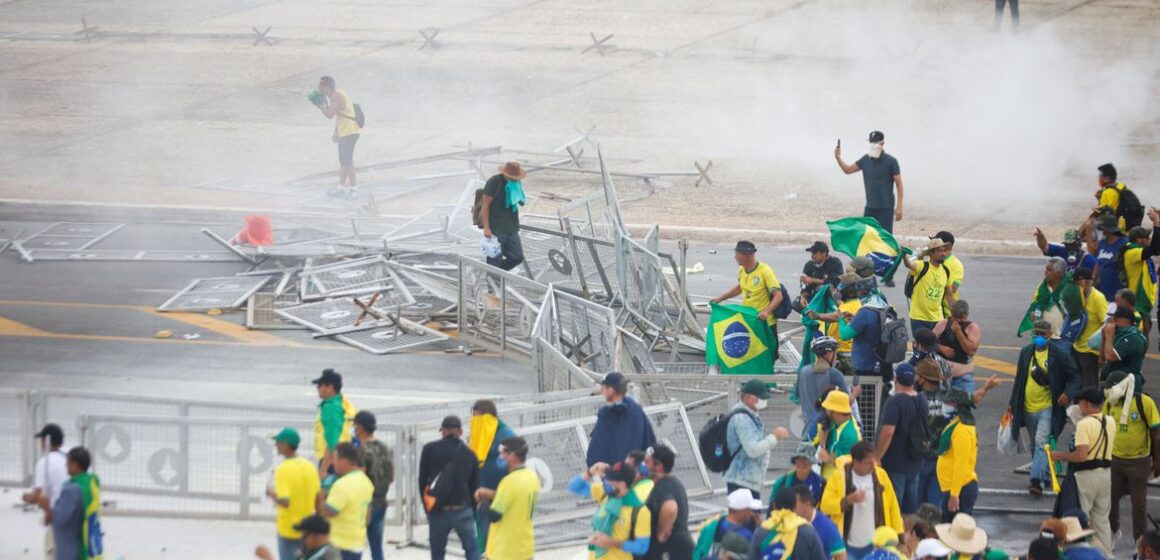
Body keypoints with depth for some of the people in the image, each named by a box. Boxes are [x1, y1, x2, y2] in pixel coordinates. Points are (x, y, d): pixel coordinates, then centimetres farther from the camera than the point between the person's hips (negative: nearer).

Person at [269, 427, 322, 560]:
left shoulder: (283, 469, -19)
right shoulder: (310, 466, 0)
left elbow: (284, 501, -26)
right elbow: (318, 497, 6)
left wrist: (272, 495, -7)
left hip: (288, 529, -6)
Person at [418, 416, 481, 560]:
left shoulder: (429, 450, -1)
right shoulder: (469, 454, 3)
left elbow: (422, 480, 0)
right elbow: (474, 487, 7)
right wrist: (473, 513, 16)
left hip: (438, 511, 0)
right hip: (463, 510, 0)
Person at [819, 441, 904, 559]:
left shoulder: (880, 475, -1)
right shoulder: (839, 476, -7)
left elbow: (893, 507, 3)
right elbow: (825, 505, -10)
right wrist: (848, 500, -24)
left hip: (875, 545, 1)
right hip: (847, 545, -1)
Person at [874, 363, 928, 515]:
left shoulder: (895, 402, -18)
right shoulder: (922, 401, 5)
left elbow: (887, 432, -26)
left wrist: (877, 457, -18)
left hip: (895, 465, -7)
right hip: (915, 464, 7)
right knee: (911, 510, 11)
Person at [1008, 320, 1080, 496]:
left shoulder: (1060, 354, -8)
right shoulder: (1026, 352, 7)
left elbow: (1074, 377, -2)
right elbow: (1019, 379, 16)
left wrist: (1068, 394, -20)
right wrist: (1012, 403, 17)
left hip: (1047, 408, -6)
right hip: (1028, 408, 6)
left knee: (1041, 443, -17)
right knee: (1035, 446, 16)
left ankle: (1036, 481, -22)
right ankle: (1044, 476, 31)